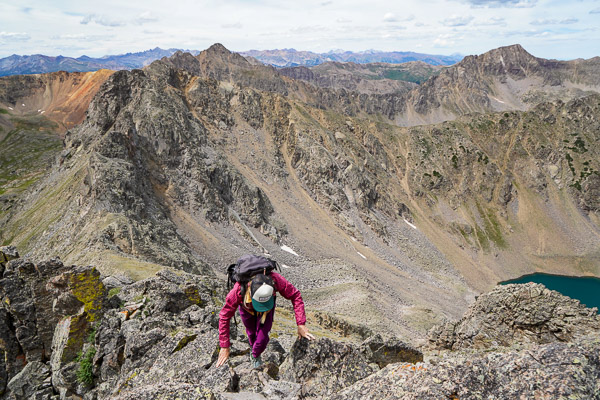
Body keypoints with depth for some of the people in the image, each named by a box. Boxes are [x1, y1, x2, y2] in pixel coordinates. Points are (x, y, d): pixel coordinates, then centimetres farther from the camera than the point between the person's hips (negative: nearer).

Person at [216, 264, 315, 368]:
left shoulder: (276, 280, -44)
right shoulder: (239, 289, -46)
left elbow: (295, 295, -29)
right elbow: (225, 316, -34)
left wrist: (301, 324, -34)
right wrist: (225, 347, -30)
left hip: (269, 306, 0)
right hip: (247, 307, 0)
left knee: (262, 338, -5)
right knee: (252, 332, 20)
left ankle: (256, 356, 28)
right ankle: (253, 348, 55)